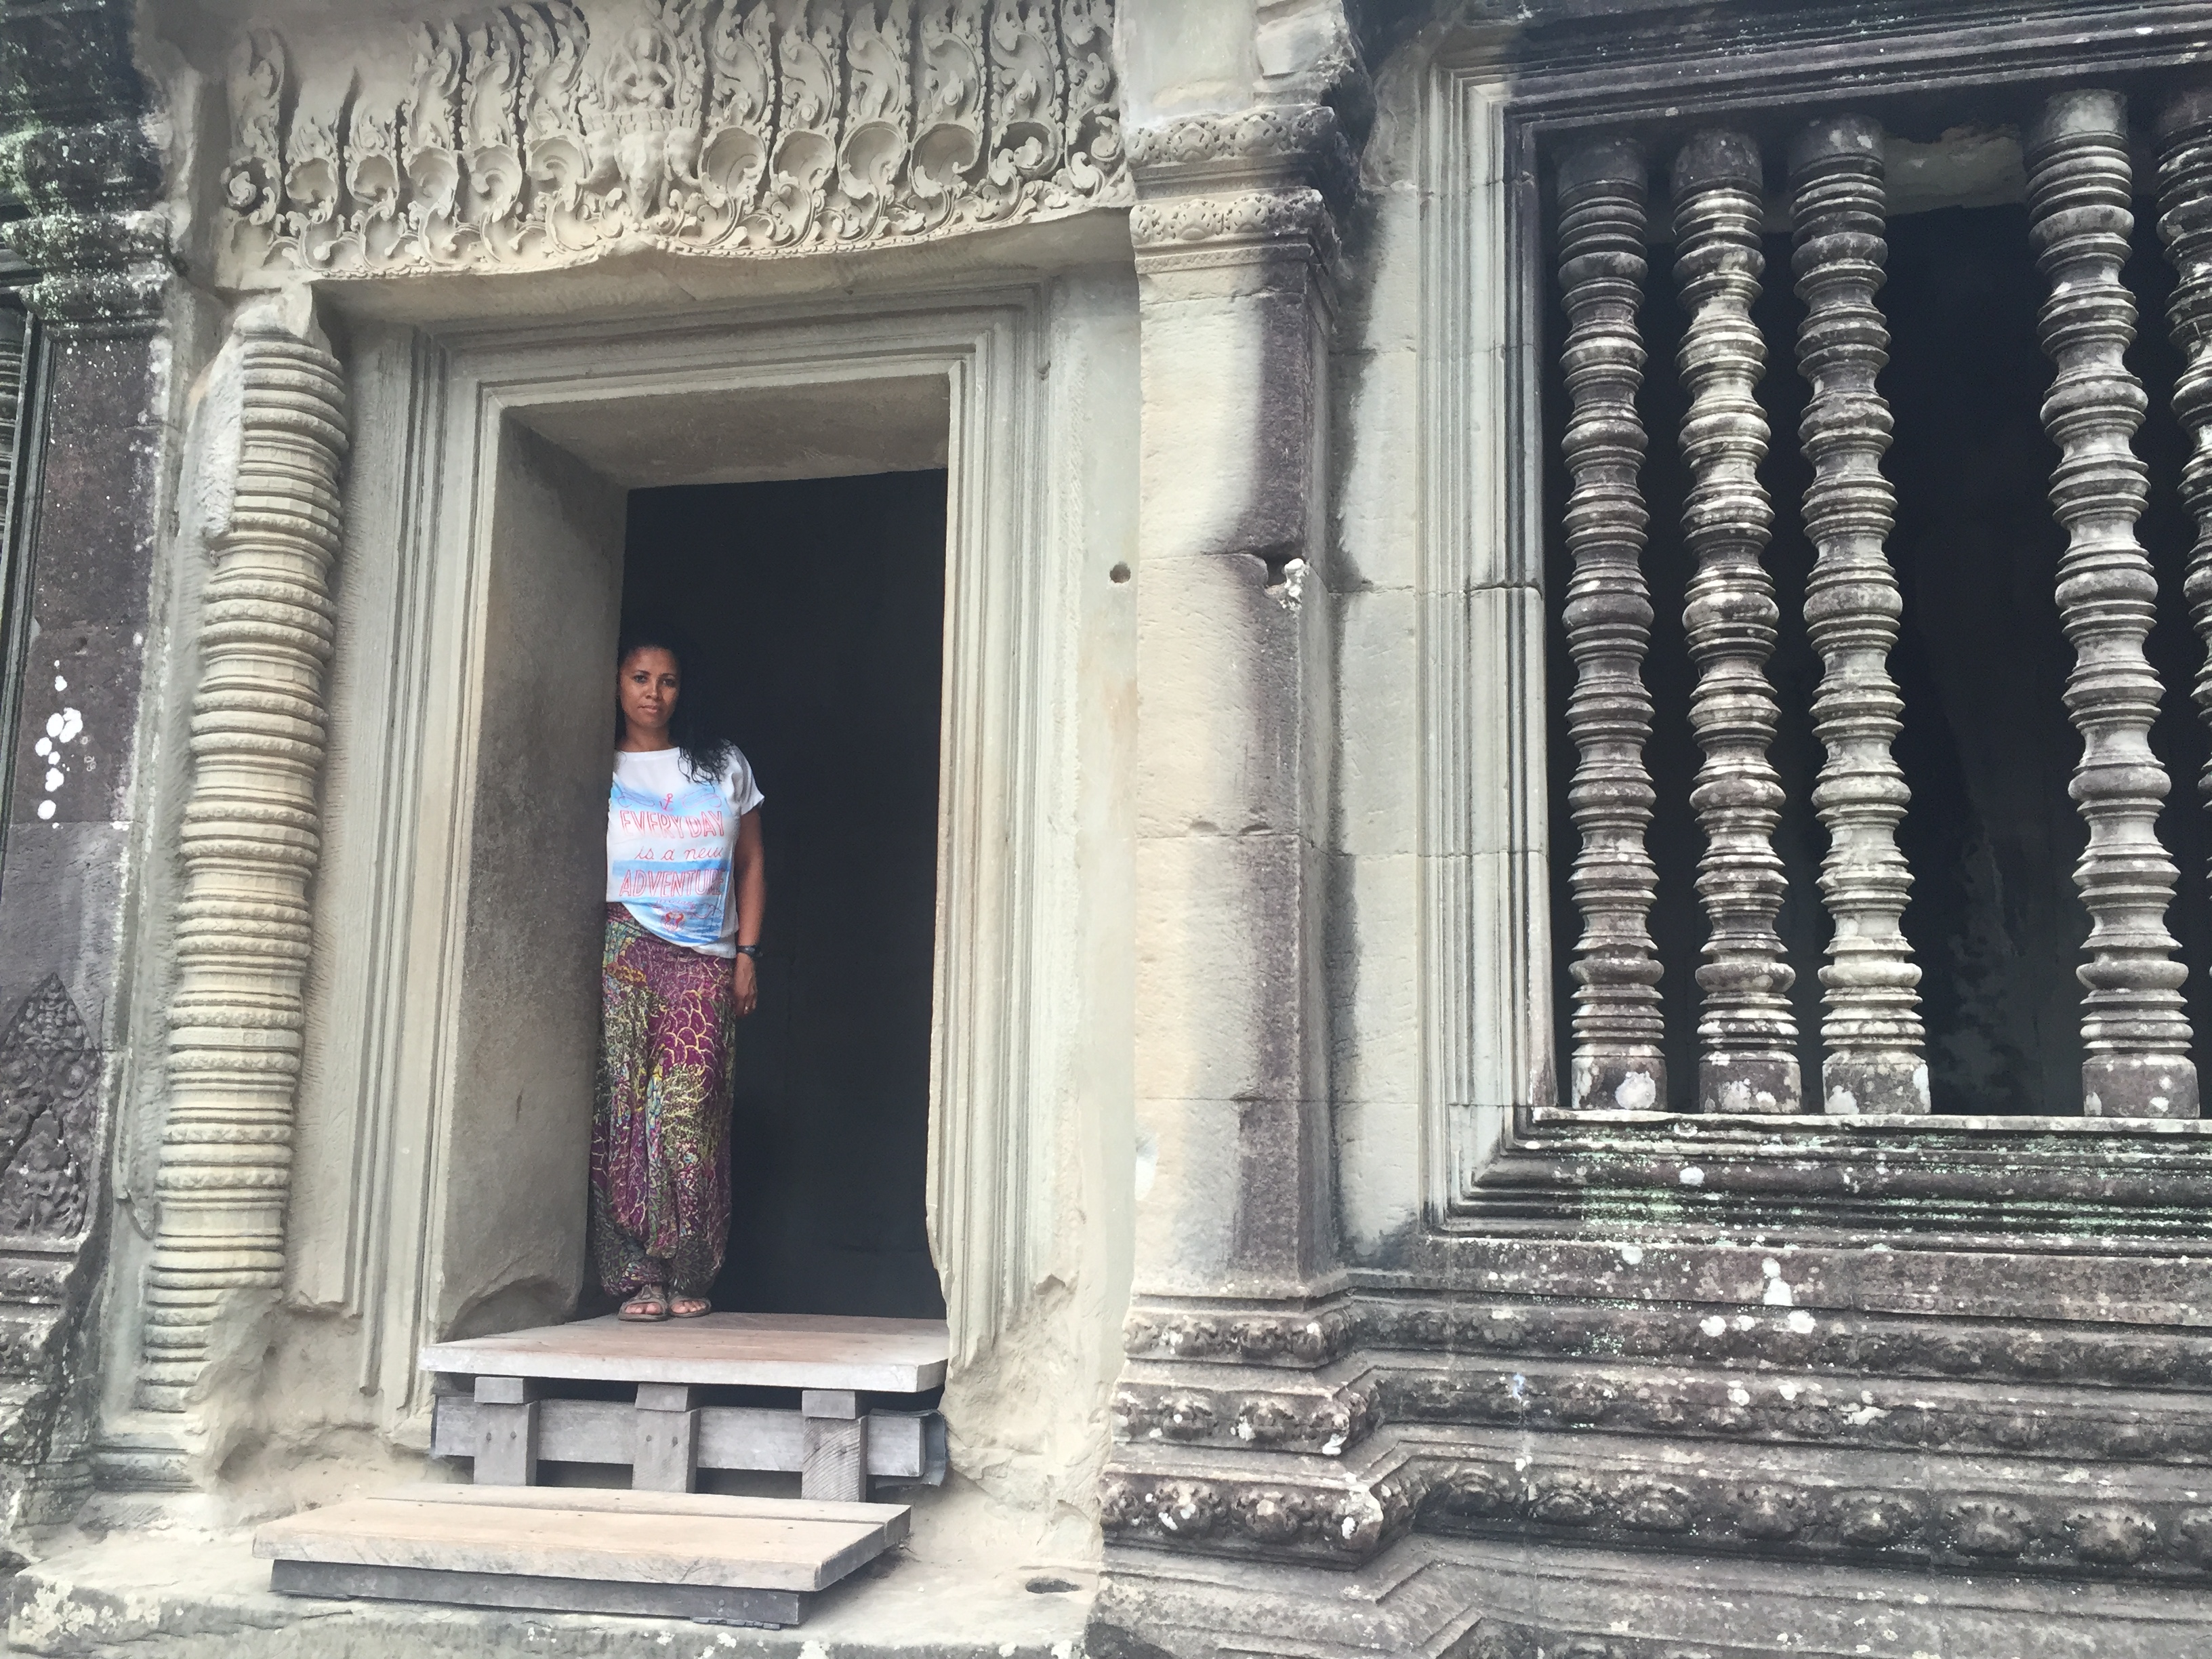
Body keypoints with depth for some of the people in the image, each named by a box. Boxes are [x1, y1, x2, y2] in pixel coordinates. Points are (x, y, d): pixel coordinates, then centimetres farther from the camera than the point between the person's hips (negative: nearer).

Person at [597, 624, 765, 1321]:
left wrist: (747, 952, 6)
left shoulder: (723, 764, 15)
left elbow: (751, 866, 15)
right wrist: (582, 954, -8)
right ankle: (637, 1276, -7)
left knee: (688, 1108, -10)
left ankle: (689, 1277, -4)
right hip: (623, 945, -1)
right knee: (622, 1103, -10)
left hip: (705, 958, 1)